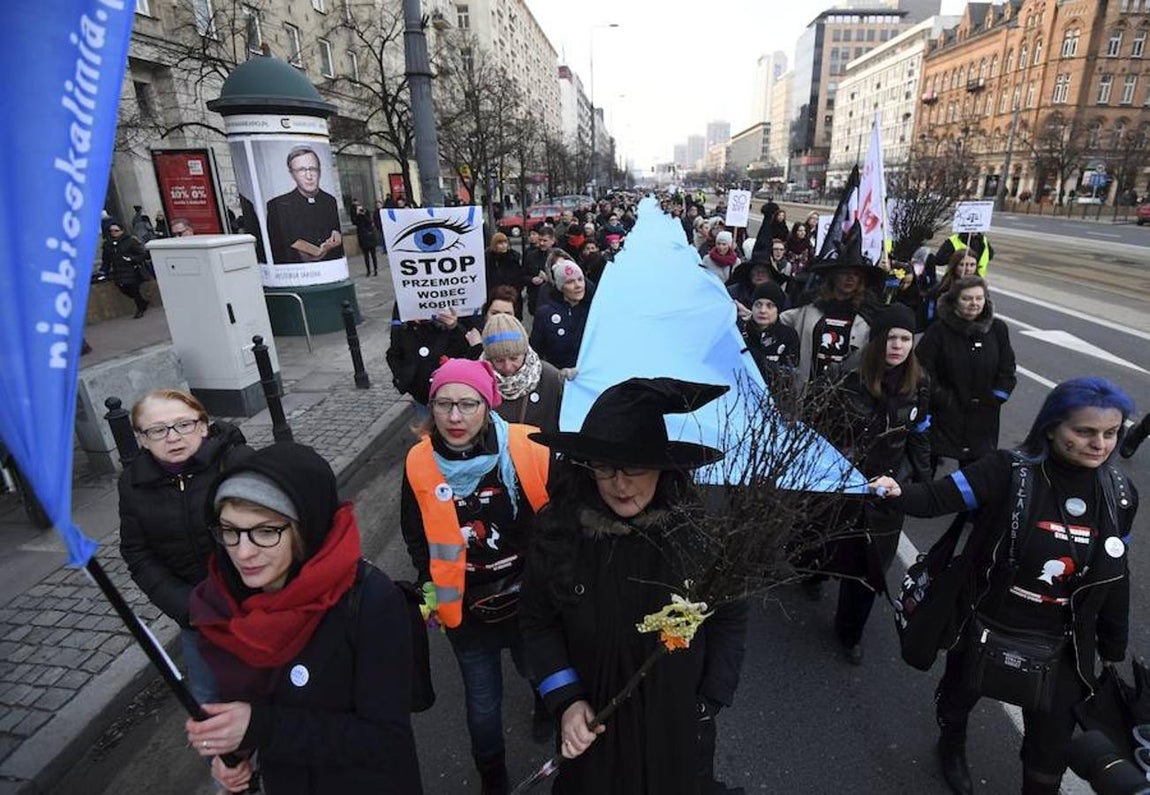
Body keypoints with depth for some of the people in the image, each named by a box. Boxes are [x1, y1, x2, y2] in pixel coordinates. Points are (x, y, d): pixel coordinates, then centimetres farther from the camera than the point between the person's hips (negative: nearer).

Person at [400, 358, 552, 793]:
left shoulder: (529, 450, -23)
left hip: (529, 600, 0)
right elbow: (416, 538, 3)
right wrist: (433, 588, -4)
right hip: (465, 609, 1)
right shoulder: (420, 464, -13)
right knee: (483, 703, 16)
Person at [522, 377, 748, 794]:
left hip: (678, 721, 0)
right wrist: (566, 701, -16)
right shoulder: (560, 529, -19)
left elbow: (730, 619, -8)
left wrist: (708, 705, -6)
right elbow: (538, 622, -7)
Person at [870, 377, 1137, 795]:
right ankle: (951, 745, 59)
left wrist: (1114, 649, 13)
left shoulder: (1118, 493, -5)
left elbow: (1115, 576, 5)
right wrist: (899, 492, -52)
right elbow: (939, 496, -29)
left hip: (1061, 645, 3)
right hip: (985, 627, -2)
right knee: (959, 694, 25)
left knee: (1052, 746, 17)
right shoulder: (1009, 470, -21)